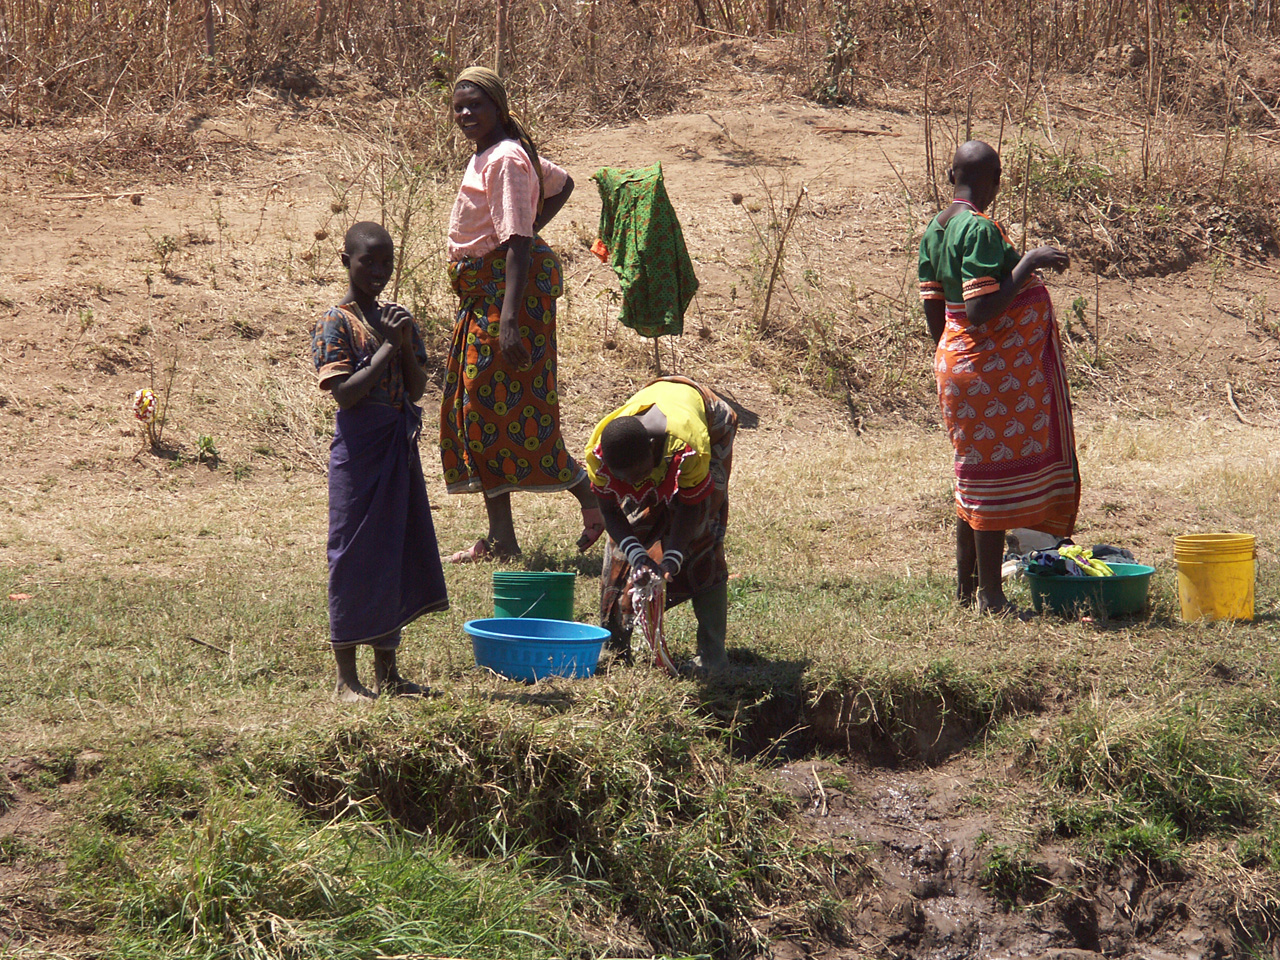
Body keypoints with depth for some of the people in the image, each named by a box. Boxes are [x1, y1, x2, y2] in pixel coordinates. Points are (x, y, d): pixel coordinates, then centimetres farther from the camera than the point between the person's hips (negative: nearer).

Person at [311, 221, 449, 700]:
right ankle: (347, 677, 6)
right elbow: (346, 394, -18)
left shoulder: (398, 319, 10)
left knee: (395, 552, 10)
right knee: (354, 558, -2)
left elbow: (417, 390, 6)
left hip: (399, 449, 6)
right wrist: (386, 347, -17)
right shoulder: (336, 324, -9)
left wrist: (406, 344, -9)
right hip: (358, 450, -6)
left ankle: (387, 673, 19)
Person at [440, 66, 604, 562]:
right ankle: (500, 538, 13)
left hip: (510, 285, -11)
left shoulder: (505, 160, -16)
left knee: (512, 407, -9)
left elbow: (517, 241, -23)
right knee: (479, 407, 9)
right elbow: (562, 183, 29)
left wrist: (509, 317, -29)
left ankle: (593, 497, 3)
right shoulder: (490, 154, 14)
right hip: (482, 294, 11)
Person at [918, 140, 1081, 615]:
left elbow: (934, 312, 12)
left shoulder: (936, 229, 7)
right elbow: (980, 312, -26)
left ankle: (965, 588, 25)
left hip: (958, 362, 9)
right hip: (994, 372, -9)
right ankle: (991, 596, 3)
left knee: (975, 477, 17)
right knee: (996, 473, -2)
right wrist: (1028, 262, -21)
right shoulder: (980, 230, -20)